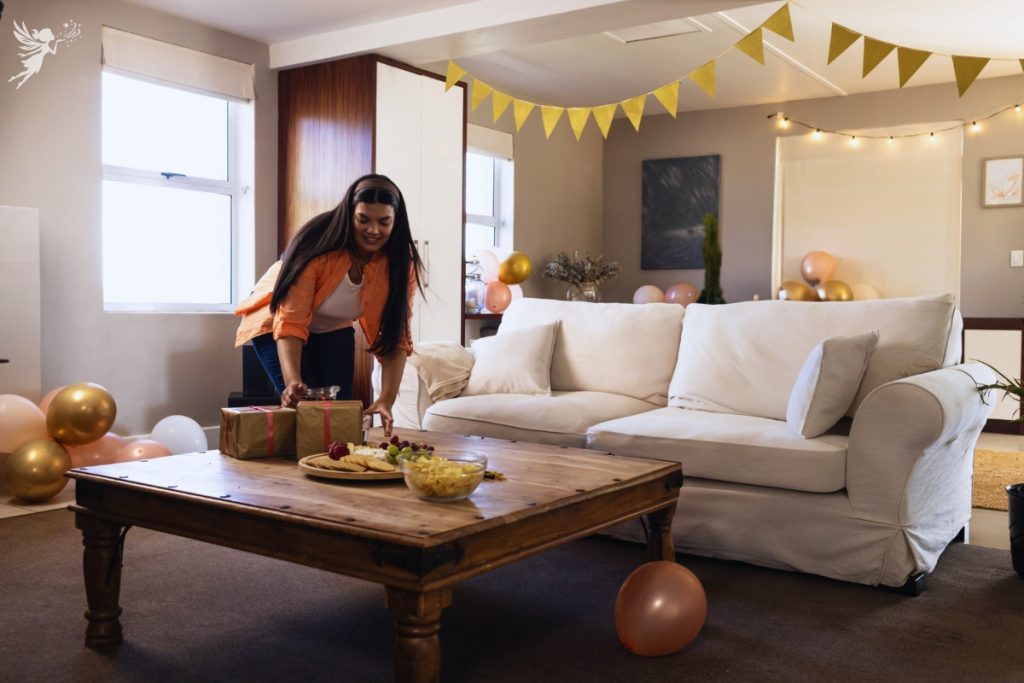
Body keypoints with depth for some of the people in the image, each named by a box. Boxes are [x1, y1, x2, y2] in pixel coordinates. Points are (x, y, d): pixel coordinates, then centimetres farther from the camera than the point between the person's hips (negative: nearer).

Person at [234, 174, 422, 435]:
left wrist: (386, 400, -35)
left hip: (334, 329, 4)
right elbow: (290, 323, -35)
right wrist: (293, 381, -50)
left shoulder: (402, 263, -22)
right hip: (276, 321, -3)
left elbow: (396, 336, -23)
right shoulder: (318, 246, -34)